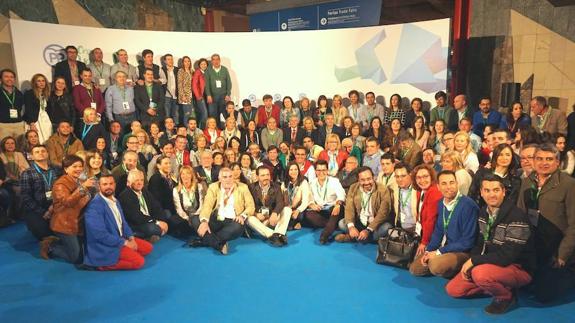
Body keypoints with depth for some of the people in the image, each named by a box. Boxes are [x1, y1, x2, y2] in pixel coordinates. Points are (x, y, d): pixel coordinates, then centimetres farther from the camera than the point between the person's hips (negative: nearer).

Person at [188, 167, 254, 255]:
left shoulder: (242, 187, 5)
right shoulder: (213, 187, 5)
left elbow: (251, 206, 3)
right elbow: (207, 206, -8)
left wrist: (242, 216, -19)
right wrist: (204, 221, -28)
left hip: (232, 221, -2)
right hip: (216, 220, 2)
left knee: (238, 227, -36)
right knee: (195, 219, -22)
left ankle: (203, 240, -24)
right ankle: (219, 245, -33)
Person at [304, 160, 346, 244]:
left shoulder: (334, 181, 1)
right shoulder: (312, 183, 10)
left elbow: (341, 194, -17)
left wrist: (338, 204, -40)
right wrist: (312, 205, -22)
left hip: (332, 210, -2)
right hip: (319, 212, 2)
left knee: (340, 208, -36)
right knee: (308, 214, -29)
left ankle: (325, 234, -44)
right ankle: (332, 226, -26)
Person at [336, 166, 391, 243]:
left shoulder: (383, 190, -16)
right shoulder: (353, 188, -4)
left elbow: (382, 213, -21)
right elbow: (349, 209, -9)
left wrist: (368, 230, -30)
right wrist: (351, 226, -28)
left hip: (375, 224, -3)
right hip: (359, 223, 3)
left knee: (386, 227, -33)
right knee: (341, 223, -17)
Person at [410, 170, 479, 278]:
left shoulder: (468, 205, -20)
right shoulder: (441, 204, 4)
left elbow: (467, 241, -21)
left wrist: (439, 252, -18)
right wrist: (428, 251, -2)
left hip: (462, 252, -7)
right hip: (443, 248, 7)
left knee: (436, 265, -33)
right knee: (414, 269, 3)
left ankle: (457, 272, -3)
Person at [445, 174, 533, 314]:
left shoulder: (517, 217, -25)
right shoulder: (483, 212, 0)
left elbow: (508, 256, -29)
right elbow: (480, 243, 9)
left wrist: (473, 261, -23)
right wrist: (469, 264, -9)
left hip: (518, 268, -7)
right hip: (489, 264, 7)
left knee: (480, 274, -37)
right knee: (453, 289, 2)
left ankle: (506, 296, -6)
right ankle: (497, 286, 14)